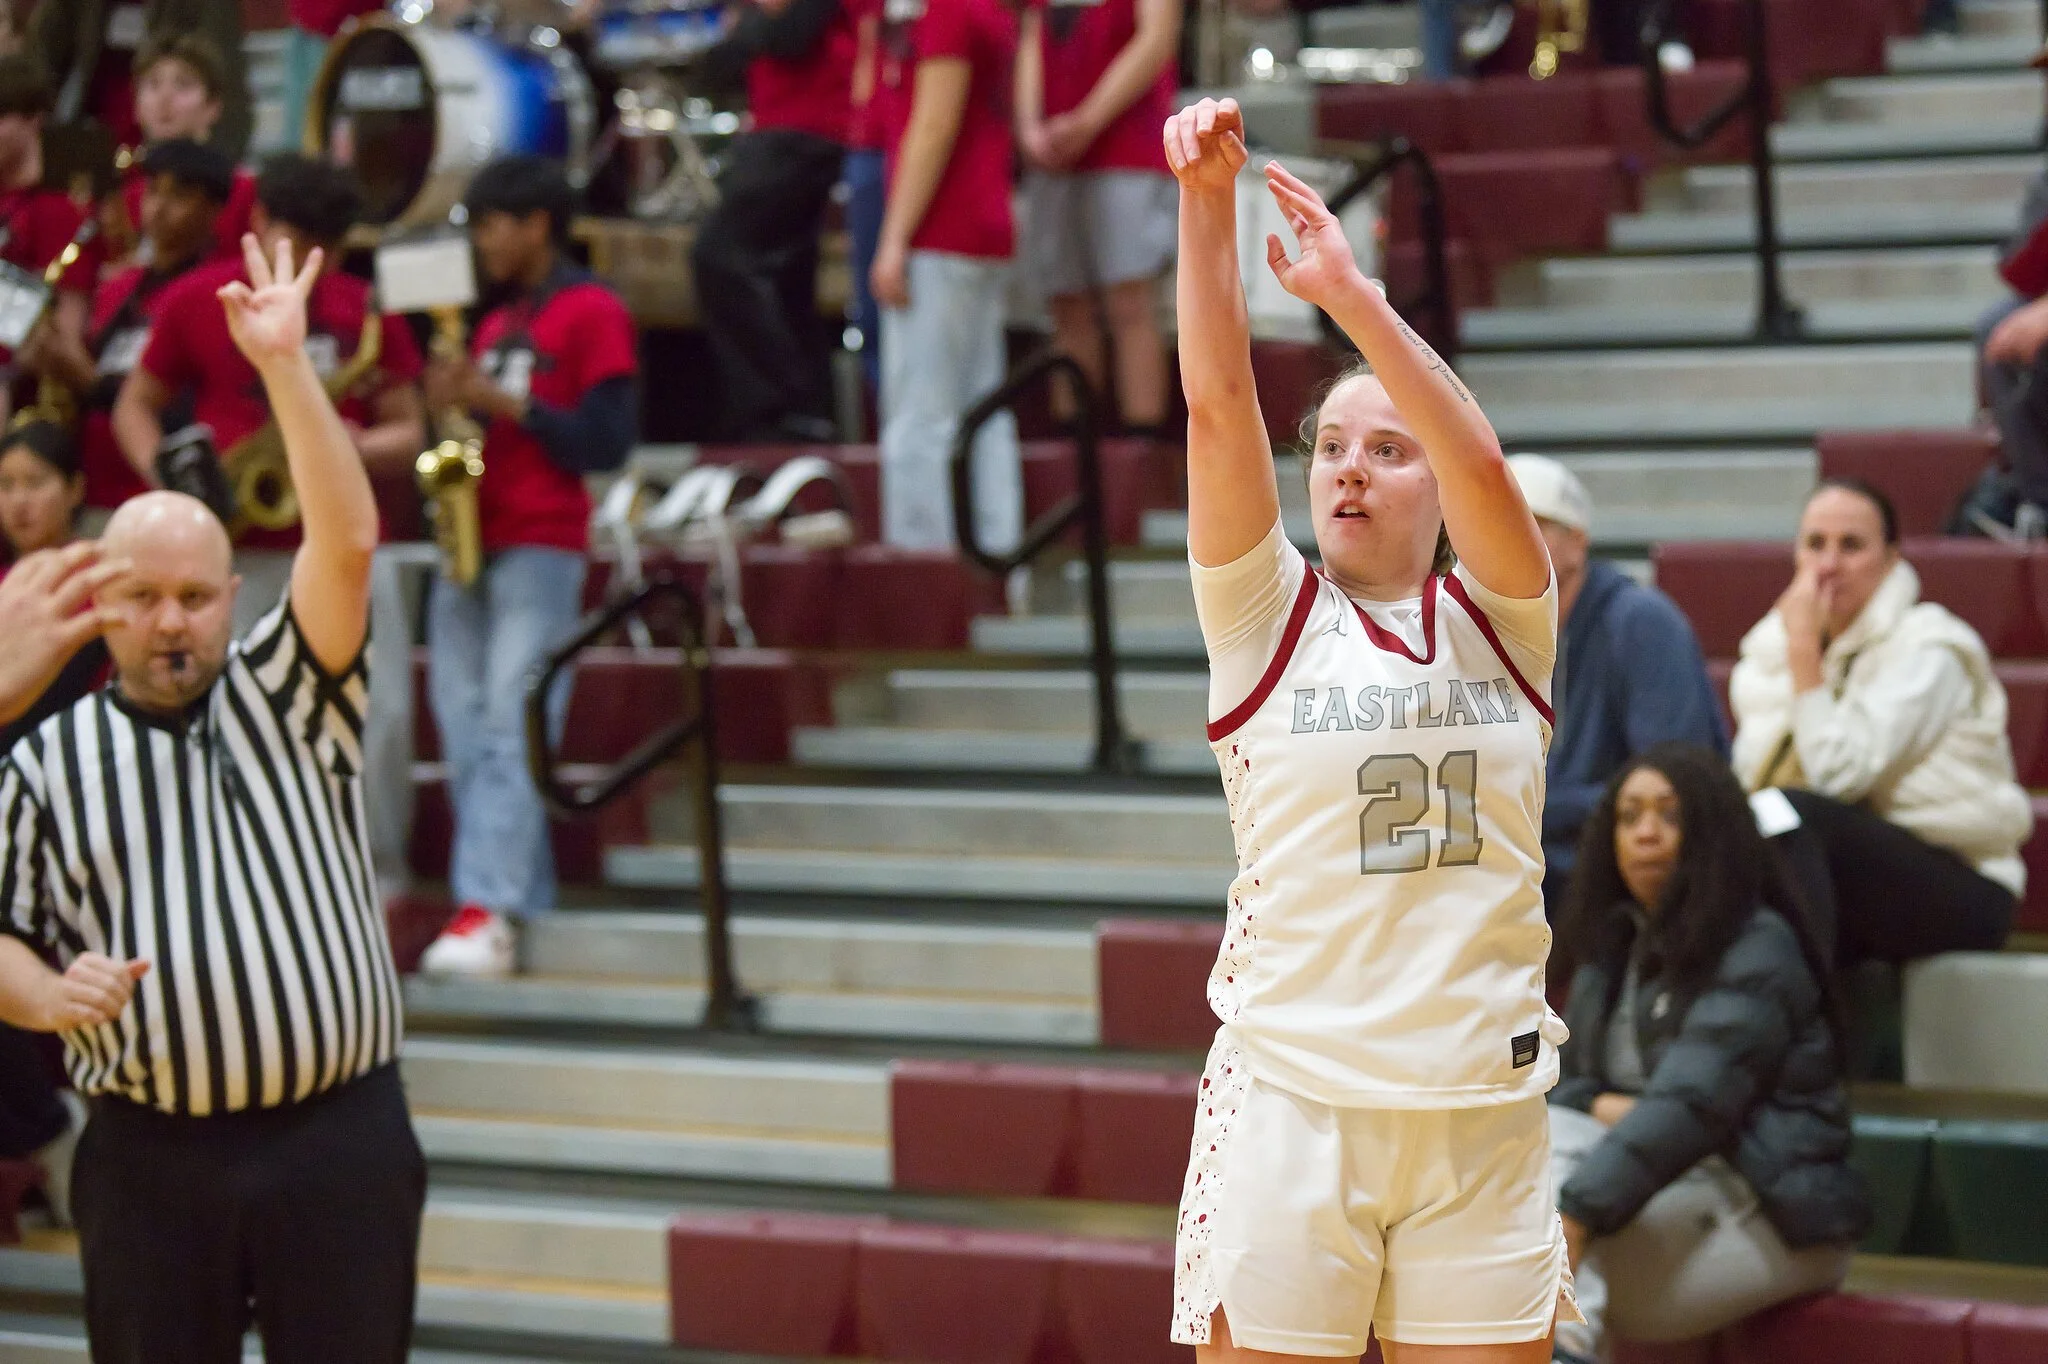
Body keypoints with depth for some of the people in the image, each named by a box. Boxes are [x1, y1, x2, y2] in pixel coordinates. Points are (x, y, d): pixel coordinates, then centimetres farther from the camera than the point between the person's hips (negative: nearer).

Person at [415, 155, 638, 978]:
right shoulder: (493, 325, 22)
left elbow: (606, 443, -8)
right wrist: (451, 403, 1)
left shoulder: (591, 313, -1)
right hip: (470, 543, 8)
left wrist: (504, 403, -13)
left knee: (510, 726, -16)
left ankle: (485, 911, -23)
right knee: (465, 730, 2)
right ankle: (523, 905, 5)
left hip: (540, 548, -8)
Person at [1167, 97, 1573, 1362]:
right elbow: (1218, 408, -7)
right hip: (1289, 1100, -1)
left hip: (1482, 1112, 1)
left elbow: (1482, 461, -12)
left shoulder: (1500, 622, 7)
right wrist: (1209, 203, -17)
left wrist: (1351, 293, -18)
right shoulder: (1268, 618, 5)